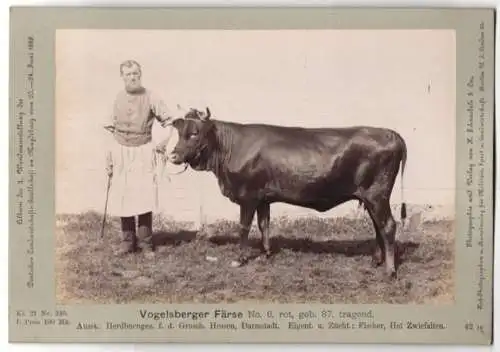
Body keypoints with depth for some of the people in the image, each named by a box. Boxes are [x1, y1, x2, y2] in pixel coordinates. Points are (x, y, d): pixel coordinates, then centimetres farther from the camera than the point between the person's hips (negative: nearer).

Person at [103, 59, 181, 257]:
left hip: (143, 151, -3)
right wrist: (109, 158, 10)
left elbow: (168, 120, 0)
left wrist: (166, 140, -17)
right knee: (123, 198, 4)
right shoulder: (119, 99, 7)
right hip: (121, 151, 3)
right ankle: (127, 241, 15)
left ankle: (145, 242, 6)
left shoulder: (150, 97, -3)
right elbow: (112, 129, 12)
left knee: (144, 197, -7)